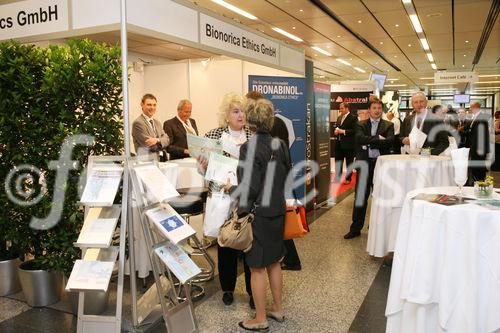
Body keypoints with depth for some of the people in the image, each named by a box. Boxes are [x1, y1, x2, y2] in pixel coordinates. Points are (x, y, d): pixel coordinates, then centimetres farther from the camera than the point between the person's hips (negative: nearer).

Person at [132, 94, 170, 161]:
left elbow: (166, 140, 6)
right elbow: (150, 145, -11)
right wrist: (161, 141, 4)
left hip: (161, 159, 5)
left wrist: (157, 140, -13)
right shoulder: (137, 123, -6)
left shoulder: (157, 122, 18)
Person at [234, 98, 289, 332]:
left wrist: (241, 213, -8)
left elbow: (249, 185, -18)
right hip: (278, 211, 7)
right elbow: (287, 177, 11)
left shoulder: (250, 146, -16)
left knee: (257, 268, 6)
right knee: (274, 262, 20)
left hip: (258, 214, -7)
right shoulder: (280, 144, 3)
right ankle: (278, 309, 34)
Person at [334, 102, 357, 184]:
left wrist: (343, 131, -20)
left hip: (348, 144, -6)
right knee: (338, 161, 10)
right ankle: (338, 177, 20)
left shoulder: (353, 118, -8)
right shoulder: (339, 118, 14)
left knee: (349, 162, 4)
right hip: (339, 143, 7)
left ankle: (348, 178, 14)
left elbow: (355, 130, -16)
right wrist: (336, 131, 0)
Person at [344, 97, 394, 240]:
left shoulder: (388, 125, 5)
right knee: (360, 197, 5)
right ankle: (355, 228, 13)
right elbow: (360, 139, -13)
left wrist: (370, 141, -14)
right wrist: (378, 139, -14)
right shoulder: (361, 125, 7)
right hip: (364, 164, 0)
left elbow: (390, 142, -12)